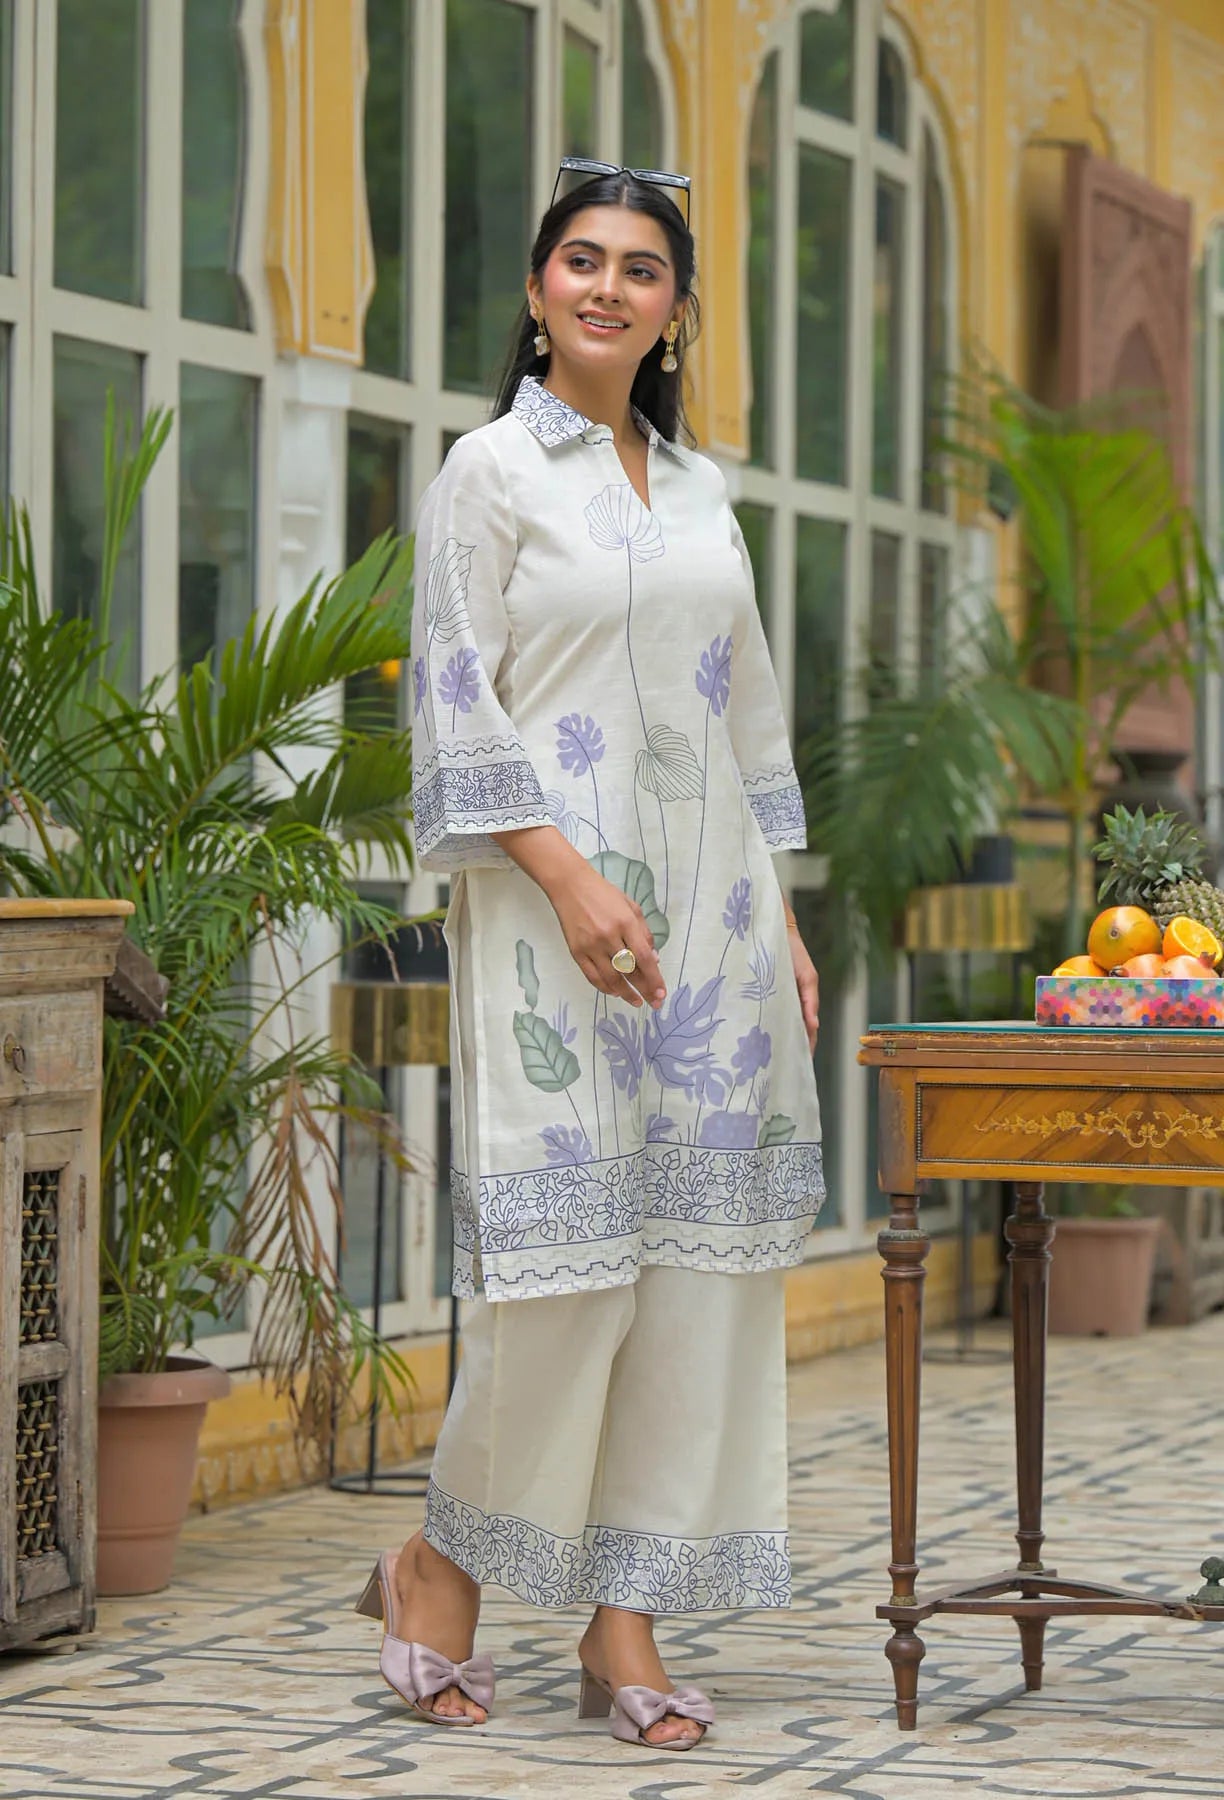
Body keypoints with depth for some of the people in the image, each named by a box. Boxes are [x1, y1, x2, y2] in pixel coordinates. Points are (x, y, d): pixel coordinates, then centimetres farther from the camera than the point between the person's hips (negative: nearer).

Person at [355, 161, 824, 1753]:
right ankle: (441, 1565, 9)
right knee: (568, 1246, -11)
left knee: (700, 1257, 1)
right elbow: (456, 705, -8)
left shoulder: (700, 489, 17)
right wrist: (569, 878, -18)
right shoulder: (492, 471, 0)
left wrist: (779, 922, 12)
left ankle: (626, 1622, 5)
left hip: (709, 907, 6)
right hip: (554, 902, -6)